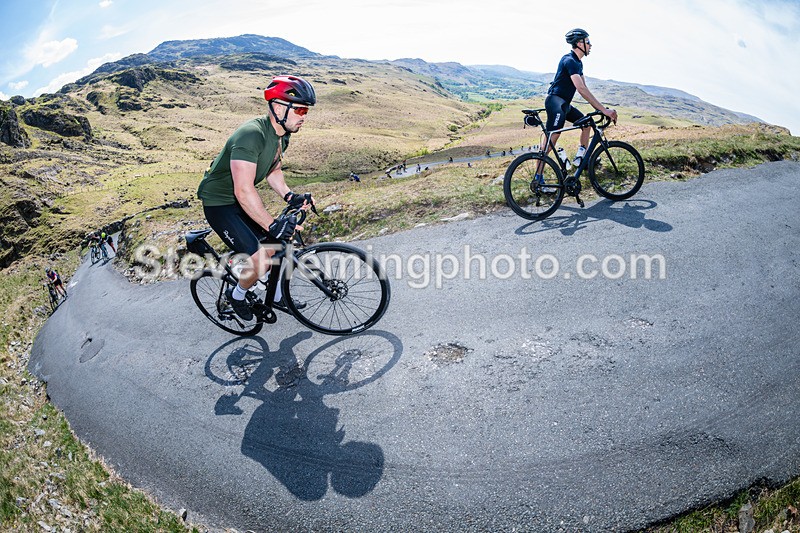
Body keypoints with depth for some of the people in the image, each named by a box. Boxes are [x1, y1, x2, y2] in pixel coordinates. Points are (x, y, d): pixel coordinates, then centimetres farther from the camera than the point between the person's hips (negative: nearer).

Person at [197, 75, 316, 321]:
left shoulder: (282, 133, -2)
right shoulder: (251, 135, -32)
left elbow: (273, 170, 11)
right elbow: (244, 192, -36)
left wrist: (289, 196, -6)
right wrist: (273, 225, -34)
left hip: (241, 199, 9)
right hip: (219, 203, -9)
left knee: (275, 246, 11)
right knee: (261, 260, -16)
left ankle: (277, 297, 32)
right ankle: (236, 295, 14)